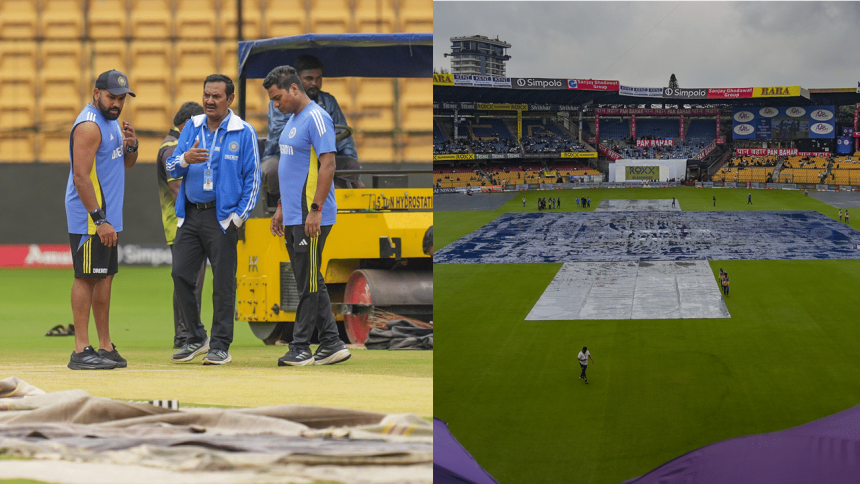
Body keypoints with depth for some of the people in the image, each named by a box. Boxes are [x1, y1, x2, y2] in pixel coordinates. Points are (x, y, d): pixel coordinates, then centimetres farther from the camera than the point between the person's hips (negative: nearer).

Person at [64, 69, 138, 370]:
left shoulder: (112, 121, 14)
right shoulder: (89, 126, -15)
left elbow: (126, 164, 22)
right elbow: (81, 177, -21)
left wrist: (131, 145, -1)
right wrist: (100, 220, -25)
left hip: (108, 218, 9)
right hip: (90, 218, -9)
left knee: (105, 277, 10)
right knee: (87, 277, -9)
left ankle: (105, 347, 13)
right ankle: (81, 351, -11)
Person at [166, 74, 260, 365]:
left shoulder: (244, 133, -1)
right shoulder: (191, 127, 11)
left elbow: (252, 177, -2)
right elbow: (171, 169, 7)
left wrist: (240, 216, -10)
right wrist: (185, 160, -16)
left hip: (222, 216, -5)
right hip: (189, 215, 5)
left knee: (223, 282, -4)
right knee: (181, 275, 2)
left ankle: (221, 346, 1)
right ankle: (196, 338, 16)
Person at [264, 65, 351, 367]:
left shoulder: (316, 118, -13)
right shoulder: (293, 120, 17)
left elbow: (328, 164, -19)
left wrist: (316, 209, -23)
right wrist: (281, 208, 22)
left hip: (311, 217, -10)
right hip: (293, 217, 10)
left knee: (308, 282, -5)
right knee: (310, 282, 10)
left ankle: (301, 349, -2)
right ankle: (331, 344, 13)